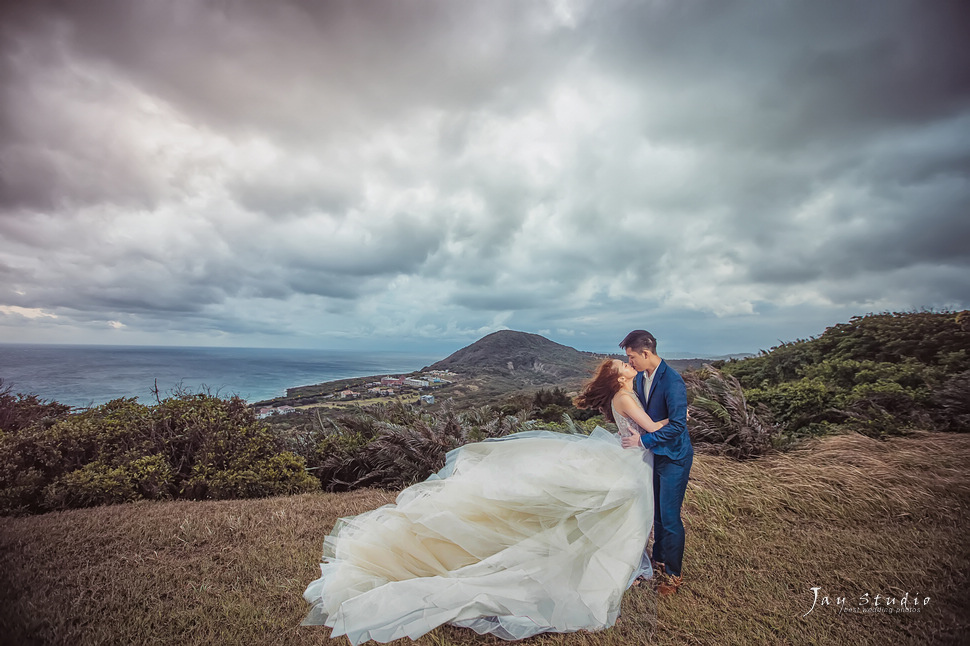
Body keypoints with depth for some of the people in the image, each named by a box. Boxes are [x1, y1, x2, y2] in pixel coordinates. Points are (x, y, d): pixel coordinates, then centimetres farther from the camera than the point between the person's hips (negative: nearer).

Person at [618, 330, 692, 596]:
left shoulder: (672, 382, -25)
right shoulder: (640, 378, 0)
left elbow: (677, 425, -27)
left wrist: (643, 441, -23)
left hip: (674, 457, -7)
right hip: (656, 454, 8)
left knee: (670, 516, 3)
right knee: (657, 512, 20)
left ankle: (673, 574, 23)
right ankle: (659, 558, 39)